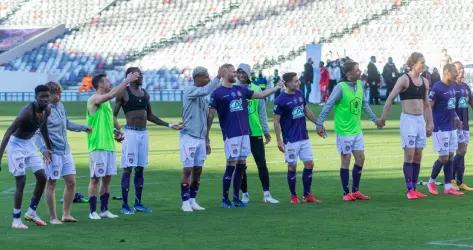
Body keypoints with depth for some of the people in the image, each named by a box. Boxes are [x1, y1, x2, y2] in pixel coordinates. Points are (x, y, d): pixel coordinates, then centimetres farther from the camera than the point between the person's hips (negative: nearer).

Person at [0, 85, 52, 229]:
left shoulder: (47, 111, -4)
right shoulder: (27, 112, -28)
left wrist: (48, 148, 25)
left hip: (29, 144, 8)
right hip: (16, 144, -8)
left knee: (42, 177, 3)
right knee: (21, 182, -9)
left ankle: (31, 212, 16)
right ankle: (16, 220, -2)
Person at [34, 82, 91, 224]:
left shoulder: (60, 106, 11)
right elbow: (37, 133, -14)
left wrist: (83, 128, 33)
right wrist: (43, 149, -26)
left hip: (66, 151, 8)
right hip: (53, 152, -8)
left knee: (71, 182, 7)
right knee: (51, 184, 0)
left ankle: (66, 214, 17)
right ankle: (53, 218, 8)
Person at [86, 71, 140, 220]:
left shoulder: (106, 102, 18)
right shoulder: (93, 100, -10)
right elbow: (111, 94, -27)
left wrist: (116, 133, 13)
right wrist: (127, 81, -23)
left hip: (109, 145, 9)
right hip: (97, 146, -8)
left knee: (107, 178, 9)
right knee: (95, 179, -4)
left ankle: (104, 210, 15)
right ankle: (93, 211, 1)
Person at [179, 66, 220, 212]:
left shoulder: (203, 97, 16)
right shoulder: (190, 91, -8)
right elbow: (206, 90, -28)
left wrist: (207, 141, 20)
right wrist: (218, 77, -24)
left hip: (201, 138, 8)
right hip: (189, 136, -8)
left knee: (198, 170, 8)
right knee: (188, 170, -6)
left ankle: (193, 200, 15)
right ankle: (185, 202, -1)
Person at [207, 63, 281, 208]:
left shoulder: (241, 90, 13)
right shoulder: (218, 93, -4)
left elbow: (260, 95, 23)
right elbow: (210, 116, -4)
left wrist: (277, 87, 21)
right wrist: (206, 136, -6)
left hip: (245, 133, 6)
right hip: (230, 135, -6)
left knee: (241, 165, 6)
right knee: (231, 165, -7)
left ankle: (236, 198, 14)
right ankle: (225, 199, 3)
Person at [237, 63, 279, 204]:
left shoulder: (257, 90, 5)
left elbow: (262, 112, 9)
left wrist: (266, 131, 9)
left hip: (255, 132, 1)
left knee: (262, 163, 0)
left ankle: (266, 194, 4)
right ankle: (245, 194, 14)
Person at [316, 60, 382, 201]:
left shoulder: (359, 84, 4)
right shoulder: (340, 88, -17)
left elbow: (364, 104, 18)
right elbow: (328, 105, -16)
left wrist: (375, 119, 22)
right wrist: (320, 124, -20)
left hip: (357, 130, 7)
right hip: (344, 131, -7)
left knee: (360, 159, 7)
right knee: (346, 160, 0)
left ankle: (355, 191, 19)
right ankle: (346, 193, 9)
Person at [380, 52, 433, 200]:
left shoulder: (424, 82, 11)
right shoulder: (404, 79, -8)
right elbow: (390, 99, -9)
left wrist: (429, 123, 16)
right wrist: (383, 117, -12)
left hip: (421, 120, 6)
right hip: (408, 119, -6)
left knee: (418, 156, 6)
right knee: (409, 155, -7)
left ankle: (414, 189, 11)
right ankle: (409, 190, -6)